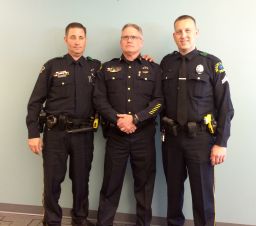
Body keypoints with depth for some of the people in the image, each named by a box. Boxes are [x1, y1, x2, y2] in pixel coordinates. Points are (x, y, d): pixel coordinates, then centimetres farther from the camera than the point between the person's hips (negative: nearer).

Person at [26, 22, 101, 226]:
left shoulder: (96, 67, 7)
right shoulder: (52, 66, 2)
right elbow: (35, 102, 0)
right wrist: (33, 133, -6)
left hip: (84, 133, 2)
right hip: (55, 132, -1)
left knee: (81, 180, 13)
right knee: (52, 181, 6)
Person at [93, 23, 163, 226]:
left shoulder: (154, 69, 7)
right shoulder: (107, 68, 10)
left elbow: (159, 101, -3)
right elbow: (99, 99, 1)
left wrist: (135, 118, -15)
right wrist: (117, 120, -14)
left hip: (144, 135, 0)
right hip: (115, 134, 0)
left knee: (145, 183, 9)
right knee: (111, 183, 7)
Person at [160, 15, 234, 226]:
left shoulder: (212, 63, -4)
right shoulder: (166, 63, 6)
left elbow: (225, 107, -6)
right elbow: (160, 98, 11)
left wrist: (221, 143, -9)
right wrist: (164, 130, -2)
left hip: (200, 138, -3)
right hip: (171, 137, 3)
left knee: (202, 192, 5)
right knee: (173, 188, 16)